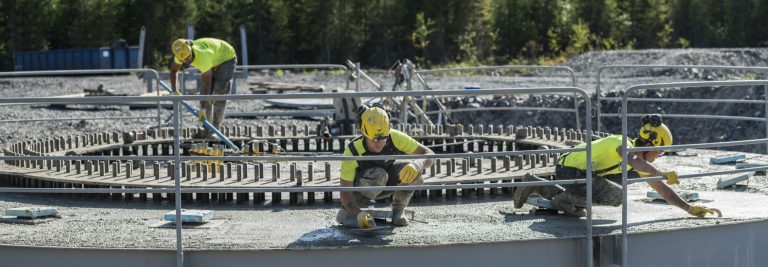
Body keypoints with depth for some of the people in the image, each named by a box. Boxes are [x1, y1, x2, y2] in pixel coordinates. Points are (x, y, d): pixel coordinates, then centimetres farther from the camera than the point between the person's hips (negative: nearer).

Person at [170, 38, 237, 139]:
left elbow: (207, 85, -40)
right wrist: (174, 90, 0)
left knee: (219, 94, -16)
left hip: (226, 58, -7)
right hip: (214, 62, 7)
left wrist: (202, 109, -38)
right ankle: (206, 129, 1)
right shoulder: (182, 53, -22)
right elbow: (173, 70, 1)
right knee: (205, 93, -3)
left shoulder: (203, 56, -43)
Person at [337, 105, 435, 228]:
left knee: (412, 172, -27)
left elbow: (429, 155, -25)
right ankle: (346, 211, -15)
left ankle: (398, 211, -4)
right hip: (362, 186, -3)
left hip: (387, 184, 3)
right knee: (378, 176, -37)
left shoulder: (394, 137, -28)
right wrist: (358, 214, -50)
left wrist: (417, 164, -48)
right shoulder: (353, 151, -34)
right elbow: (345, 192, -32)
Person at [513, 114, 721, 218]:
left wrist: (691, 209, 5)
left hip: (570, 169, 10)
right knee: (617, 195, -18)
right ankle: (568, 200, -7)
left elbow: (663, 190, 10)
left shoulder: (641, 161, 9)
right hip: (570, 170, -10)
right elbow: (633, 161, -43)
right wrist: (663, 175, -38)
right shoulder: (624, 144, -18)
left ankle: (535, 185, 28)